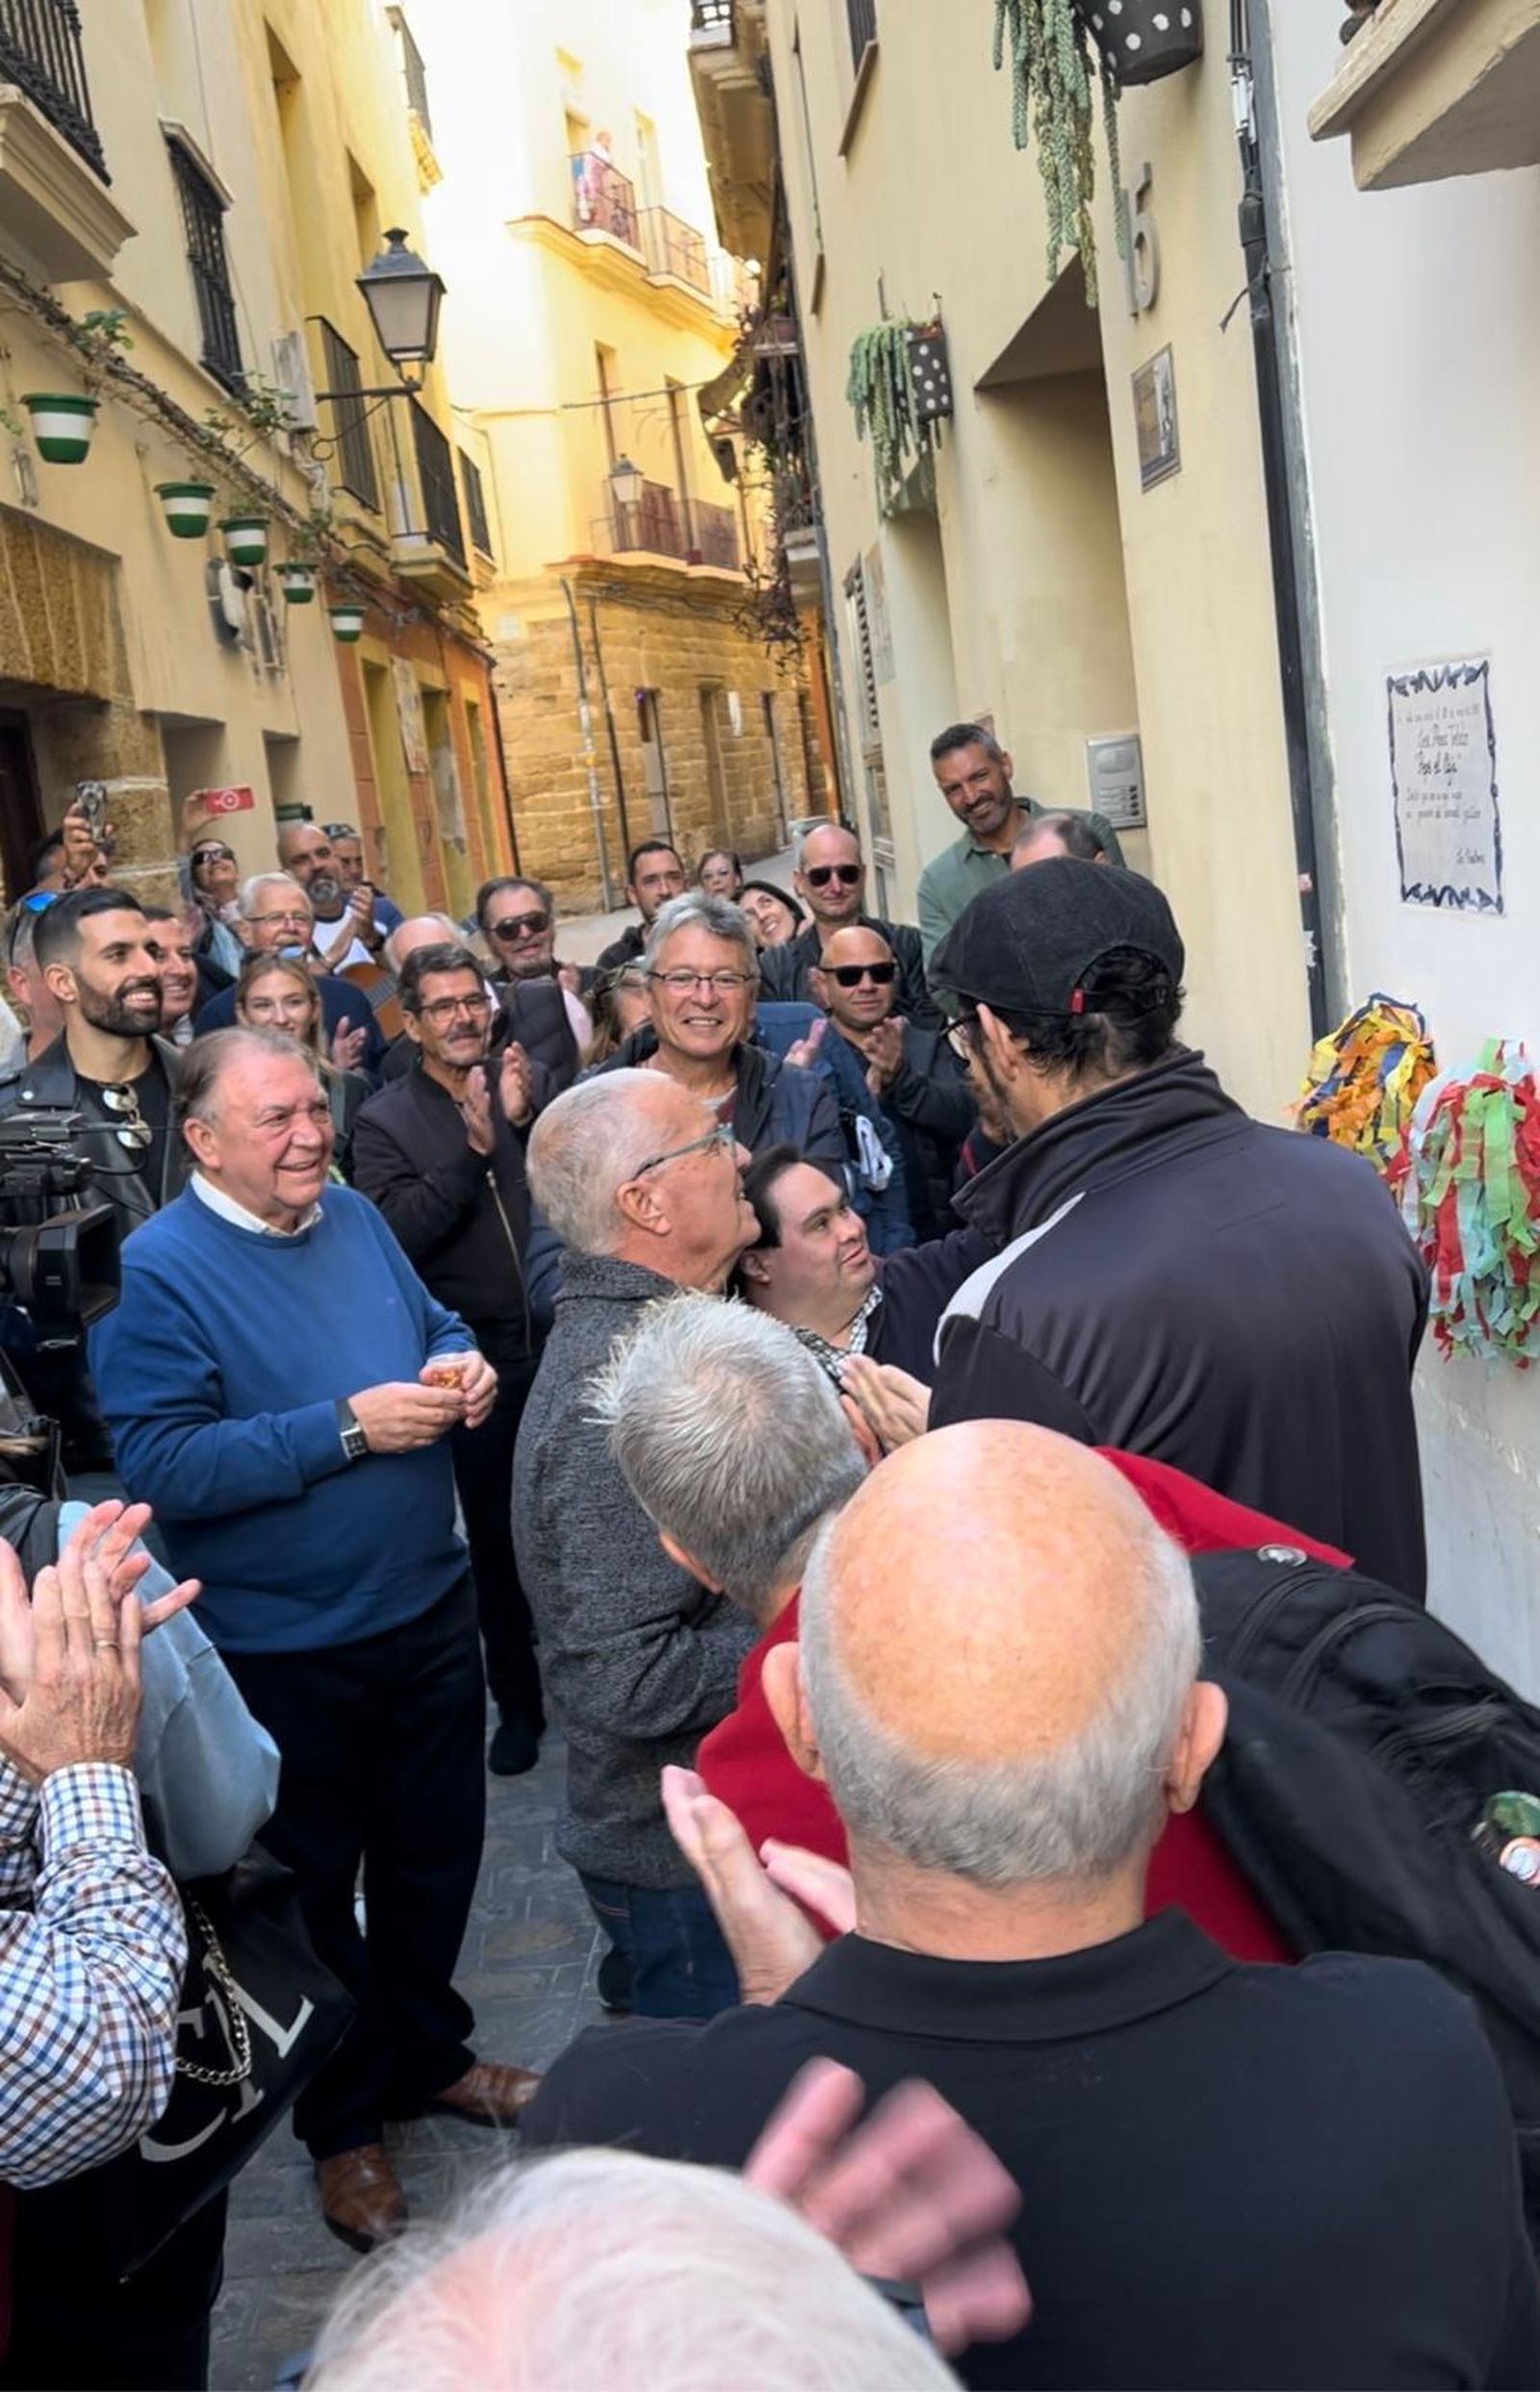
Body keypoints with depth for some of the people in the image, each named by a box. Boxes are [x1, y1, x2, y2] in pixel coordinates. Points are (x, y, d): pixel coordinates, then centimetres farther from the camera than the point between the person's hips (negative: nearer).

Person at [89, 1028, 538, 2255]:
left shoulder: (356, 1219, 2)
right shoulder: (156, 1272, -18)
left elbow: (436, 1323, 16)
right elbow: (162, 1465, -24)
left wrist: (462, 1366, -8)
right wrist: (348, 1427, -27)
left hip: (429, 1608, 6)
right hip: (286, 1647, -6)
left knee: (437, 1848, 21)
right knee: (315, 1884, 13)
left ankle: (428, 2052, 44)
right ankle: (343, 2126, 33)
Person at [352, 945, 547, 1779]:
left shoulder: (528, 1083, 2)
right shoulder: (384, 1121, -3)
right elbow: (398, 1234, -15)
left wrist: (526, 1122, -18)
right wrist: (472, 1150, -23)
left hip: (563, 1340, 1)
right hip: (477, 1358, -1)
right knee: (495, 1534, 10)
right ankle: (517, 1700, 26)